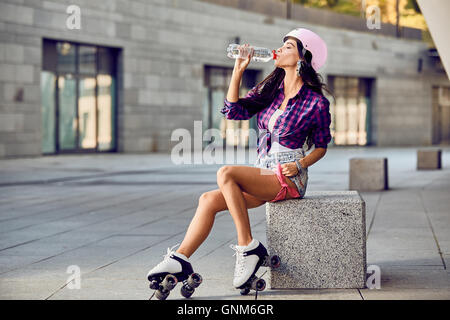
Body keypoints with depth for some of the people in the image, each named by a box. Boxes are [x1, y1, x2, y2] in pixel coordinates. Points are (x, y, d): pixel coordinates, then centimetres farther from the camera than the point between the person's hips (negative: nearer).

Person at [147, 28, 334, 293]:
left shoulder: (316, 102, -6)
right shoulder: (269, 89, 11)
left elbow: (321, 147, 2)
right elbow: (234, 111, 2)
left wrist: (299, 165, -16)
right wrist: (239, 70, -1)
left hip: (288, 179, -7)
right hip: (263, 176, 7)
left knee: (226, 173, -28)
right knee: (209, 199, -13)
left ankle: (248, 248, -24)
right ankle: (179, 259, -16)